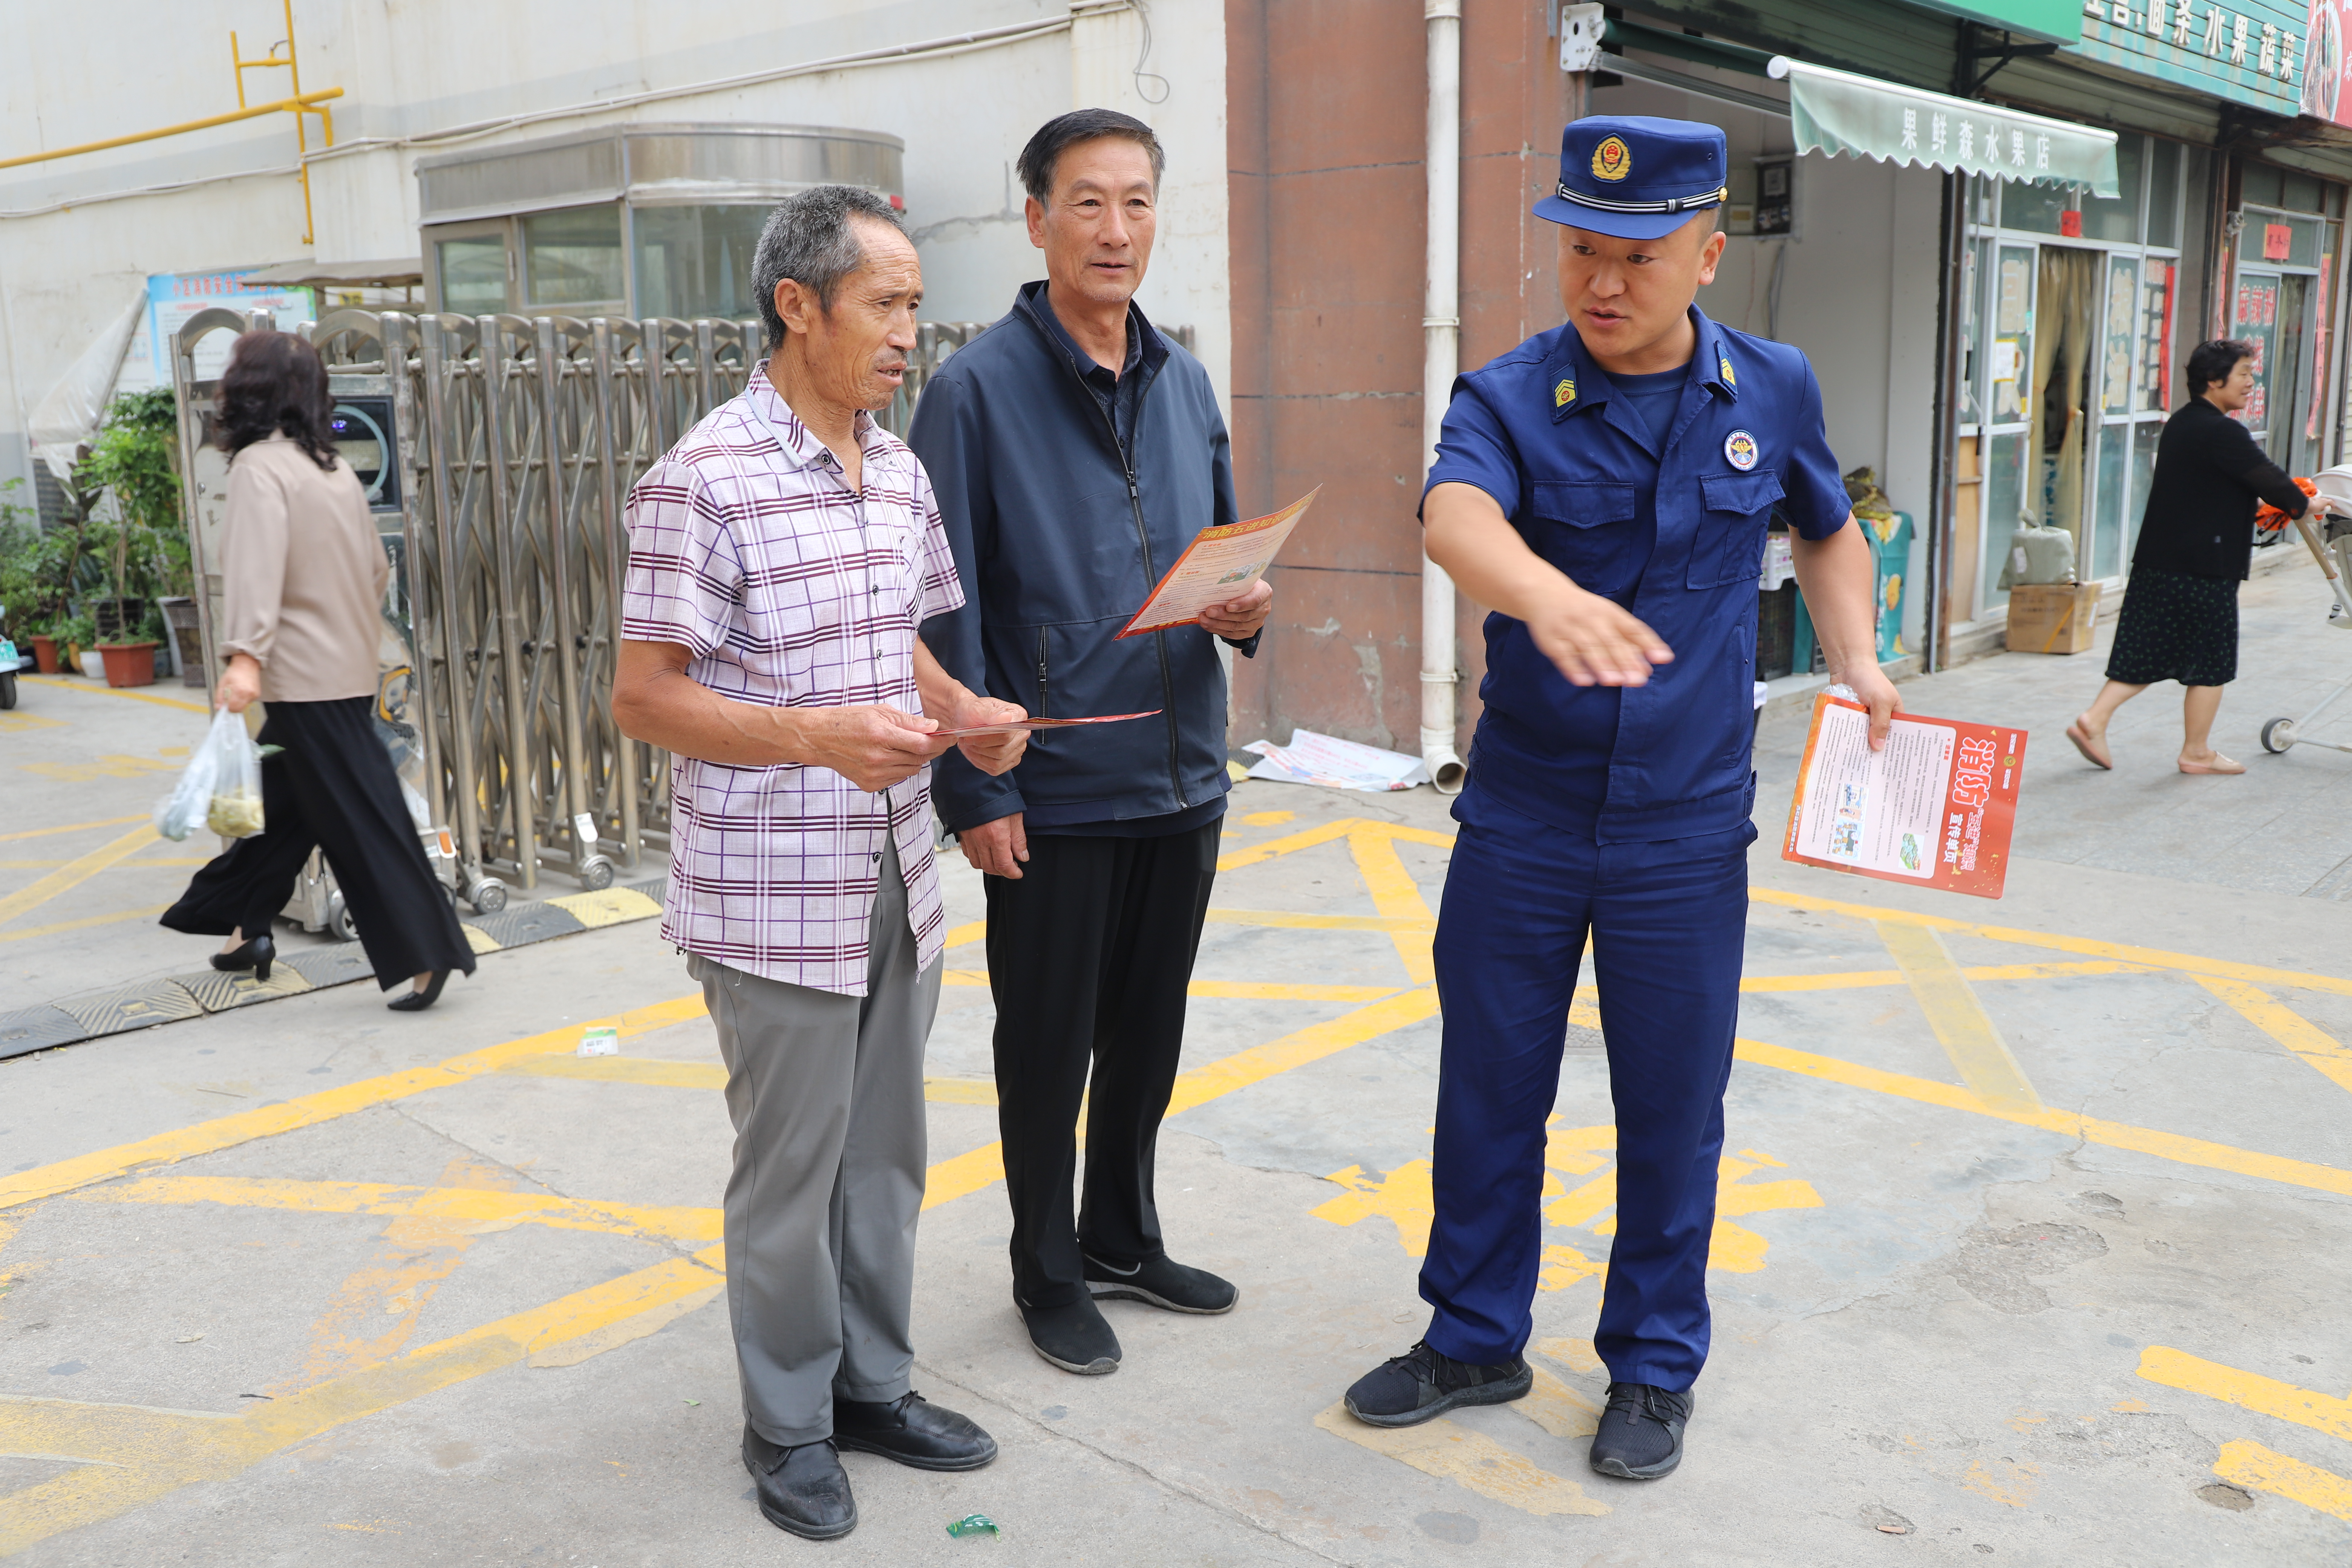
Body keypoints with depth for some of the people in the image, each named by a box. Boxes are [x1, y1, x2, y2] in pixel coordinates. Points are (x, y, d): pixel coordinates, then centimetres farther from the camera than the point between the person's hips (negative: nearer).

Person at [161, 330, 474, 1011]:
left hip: (305, 677, -8)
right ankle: (246, 927, 30)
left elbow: (258, 566, -25)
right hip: (350, 669, 9)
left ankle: (425, 955, -4)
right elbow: (377, 568, 18)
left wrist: (245, 655, -33)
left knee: (360, 818, -5)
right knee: (280, 801, 19)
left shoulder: (260, 466, -12)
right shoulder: (335, 468, 13)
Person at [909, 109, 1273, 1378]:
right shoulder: (979, 389, -10)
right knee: (1046, 1046, 9)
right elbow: (945, 611, -11)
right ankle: (1048, 1275, 28)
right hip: (1053, 792, -6)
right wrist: (974, 789, -14)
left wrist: (1246, 607, -3)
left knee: (1148, 1034, 18)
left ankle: (1124, 1239, 38)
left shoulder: (1184, 383, 9)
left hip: (1181, 776, 6)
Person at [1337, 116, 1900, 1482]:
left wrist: (1858, 657, 6)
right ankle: (1476, 1339, 32)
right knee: (1488, 1095, 12)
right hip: (1520, 820, 0)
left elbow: (1828, 528, 20)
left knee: (1672, 1112, 9)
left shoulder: (1774, 392, 0)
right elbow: (1457, 514, -32)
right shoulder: (1510, 398, -9)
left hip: (1686, 830, 1)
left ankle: (1655, 1367, 30)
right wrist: (1548, 594, -53)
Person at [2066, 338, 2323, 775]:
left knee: (2147, 652, 11)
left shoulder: (2180, 423, 13)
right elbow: (2268, 480, -12)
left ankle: (2093, 719, 0)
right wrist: (2303, 505, 7)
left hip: (2158, 558, 9)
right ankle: (2197, 753, 14)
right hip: (2205, 565, -9)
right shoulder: (2222, 433, -17)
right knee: (2211, 661, 5)